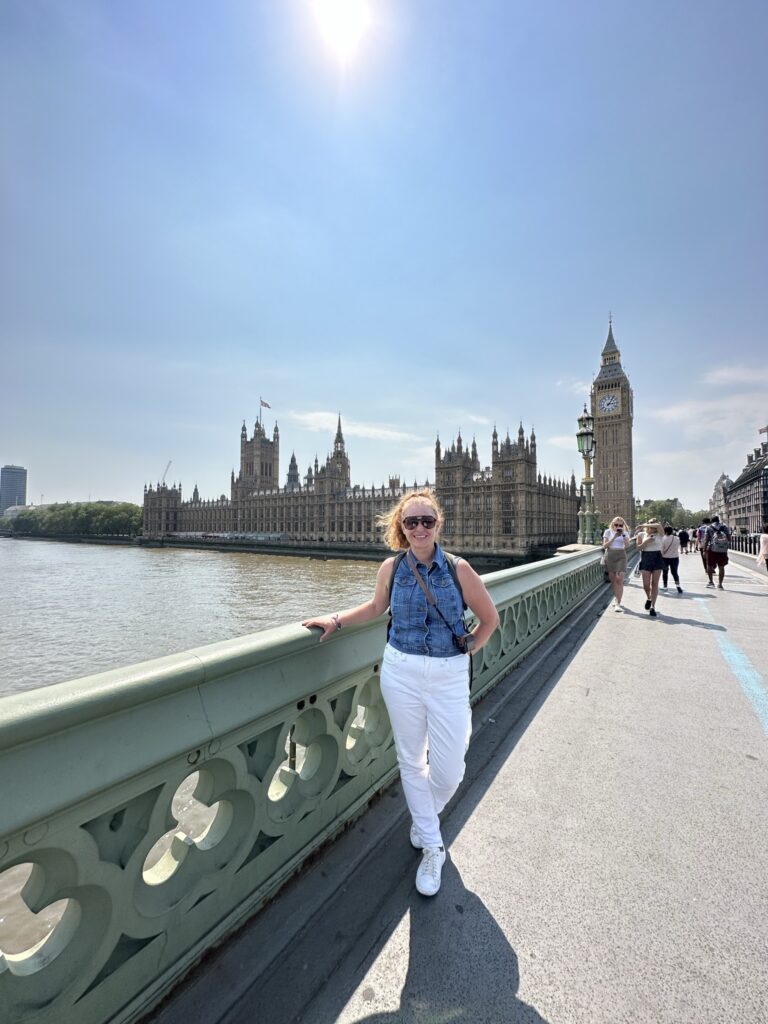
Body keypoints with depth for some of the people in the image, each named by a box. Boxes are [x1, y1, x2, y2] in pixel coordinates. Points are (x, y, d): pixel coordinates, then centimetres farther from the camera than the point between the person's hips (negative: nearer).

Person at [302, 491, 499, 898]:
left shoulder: (459, 569, -10)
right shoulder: (391, 568, -4)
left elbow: (489, 618, 3)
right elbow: (376, 606, 15)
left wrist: (467, 649, 0)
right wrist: (336, 620, 6)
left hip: (449, 677, -1)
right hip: (401, 672, 2)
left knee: (448, 771, 4)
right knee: (411, 762, 14)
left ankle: (424, 816, 41)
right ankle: (432, 848, 38)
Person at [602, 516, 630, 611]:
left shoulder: (625, 533, 6)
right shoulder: (608, 532, 3)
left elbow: (627, 545, -7)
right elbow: (604, 546, -5)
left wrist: (623, 535, -17)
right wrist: (614, 537, -14)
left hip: (621, 556, -1)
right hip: (610, 556, 1)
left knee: (619, 580, -13)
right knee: (613, 580, 8)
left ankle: (618, 603, -16)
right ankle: (616, 598, 30)